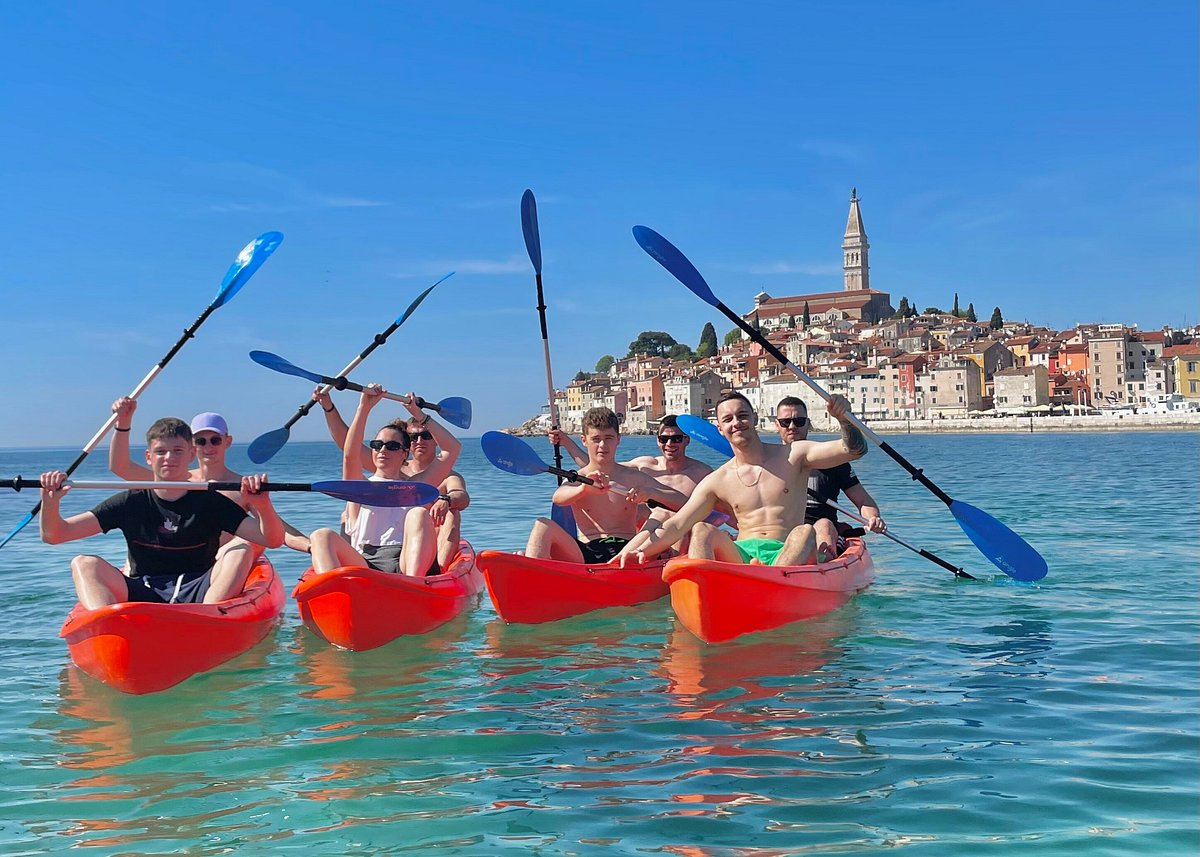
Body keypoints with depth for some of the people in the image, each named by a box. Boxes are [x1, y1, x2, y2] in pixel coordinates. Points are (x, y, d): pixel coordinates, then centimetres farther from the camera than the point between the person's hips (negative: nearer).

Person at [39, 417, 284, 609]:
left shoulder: (210, 502, 4)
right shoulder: (131, 503, 7)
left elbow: (273, 540, -7)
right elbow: (54, 535, 4)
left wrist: (262, 505, -28)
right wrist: (50, 502, -18)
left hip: (199, 595, -1)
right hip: (141, 595, 1)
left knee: (241, 549, -21)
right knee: (84, 564, -17)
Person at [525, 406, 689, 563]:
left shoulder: (634, 477, 11)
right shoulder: (576, 479, 10)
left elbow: (682, 501, 3)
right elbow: (558, 498, -16)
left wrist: (651, 492, -18)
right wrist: (584, 488, -39)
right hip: (584, 554, 1)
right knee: (543, 525, -24)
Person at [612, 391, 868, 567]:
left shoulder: (793, 456, 9)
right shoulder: (717, 481, 11)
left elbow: (854, 449, 1)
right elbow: (677, 525, 5)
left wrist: (844, 419, -20)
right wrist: (643, 549, -13)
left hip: (787, 557, -1)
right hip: (741, 555, 1)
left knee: (805, 531, -30)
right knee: (702, 530, -23)